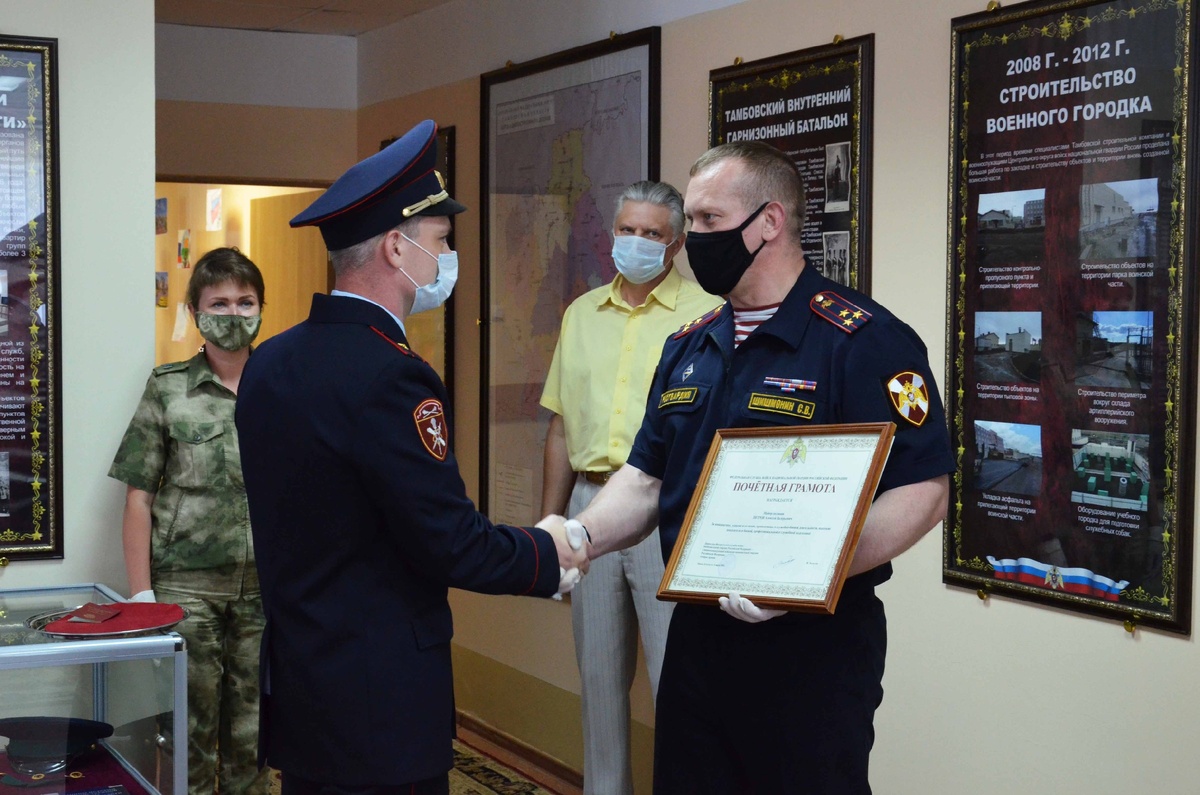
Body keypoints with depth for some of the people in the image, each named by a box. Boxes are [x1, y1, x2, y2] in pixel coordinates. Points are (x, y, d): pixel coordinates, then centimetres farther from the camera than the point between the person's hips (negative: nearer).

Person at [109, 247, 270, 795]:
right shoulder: (168, 389, -1)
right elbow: (139, 497, -1)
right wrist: (141, 594, -6)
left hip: (264, 589, 2)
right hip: (186, 589, -2)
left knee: (250, 729, 10)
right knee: (191, 728, 2)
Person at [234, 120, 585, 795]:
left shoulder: (269, 363, 6)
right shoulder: (387, 374, -21)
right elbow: (452, 544, -20)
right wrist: (546, 555, -1)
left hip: (294, 689, 9)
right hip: (379, 711, -9)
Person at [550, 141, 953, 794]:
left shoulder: (864, 341, -12)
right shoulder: (687, 348, 11)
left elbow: (922, 490, -18)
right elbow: (647, 477, 15)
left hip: (815, 649, -7)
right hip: (696, 637, 7)